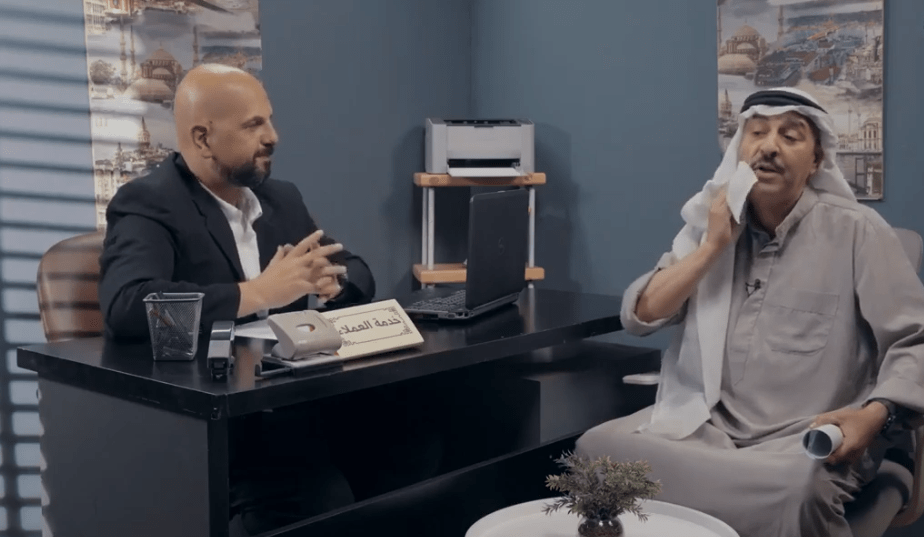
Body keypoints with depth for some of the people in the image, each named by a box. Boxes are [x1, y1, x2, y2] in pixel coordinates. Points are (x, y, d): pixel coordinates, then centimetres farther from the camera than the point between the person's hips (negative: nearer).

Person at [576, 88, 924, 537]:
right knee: (597, 448, -22)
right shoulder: (709, 222, 11)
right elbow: (638, 317, 4)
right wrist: (713, 247, -4)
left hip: (807, 443, -3)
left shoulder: (857, 231, -3)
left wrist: (874, 415, -22)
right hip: (704, 424, 4)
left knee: (792, 492, -37)